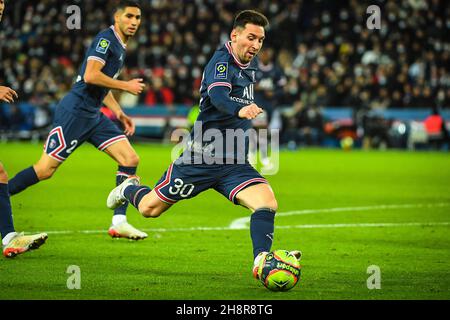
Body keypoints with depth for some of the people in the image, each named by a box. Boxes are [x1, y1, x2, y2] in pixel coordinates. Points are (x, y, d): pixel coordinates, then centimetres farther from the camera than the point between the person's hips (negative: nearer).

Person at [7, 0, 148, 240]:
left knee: (130, 159, -3)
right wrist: (126, 86, -14)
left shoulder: (120, 47, 17)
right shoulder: (106, 38, -12)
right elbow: (90, 76, -24)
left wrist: (119, 113, 19)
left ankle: (119, 222, -3)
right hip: (75, 112, -9)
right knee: (44, 170, -9)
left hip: (93, 116, 9)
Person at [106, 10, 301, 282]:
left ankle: (262, 260, -28)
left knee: (268, 203, -21)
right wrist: (240, 110, -54)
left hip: (235, 165, 6)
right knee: (150, 208, 8)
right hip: (202, 156, -6)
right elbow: (218, 97, -36)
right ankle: (129, 189, 41)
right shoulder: (222, 61, -14)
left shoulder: (251, 65, 11)